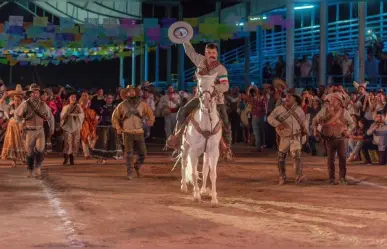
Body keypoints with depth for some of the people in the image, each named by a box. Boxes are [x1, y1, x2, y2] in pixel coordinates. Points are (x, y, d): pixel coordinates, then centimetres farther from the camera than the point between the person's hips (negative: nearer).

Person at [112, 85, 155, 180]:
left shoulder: (141, 104, 6)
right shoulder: (122, 105, 2)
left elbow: (150, 113, 16)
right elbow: (115, 117, 10)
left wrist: (150, 120, 1)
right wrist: (118, 128, 4)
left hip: (139, 132, 2)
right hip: (128, 133, -2)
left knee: (143, 153, 3)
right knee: (129, 154, -2)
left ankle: (137, 166, 30)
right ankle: (129, 173, 6)